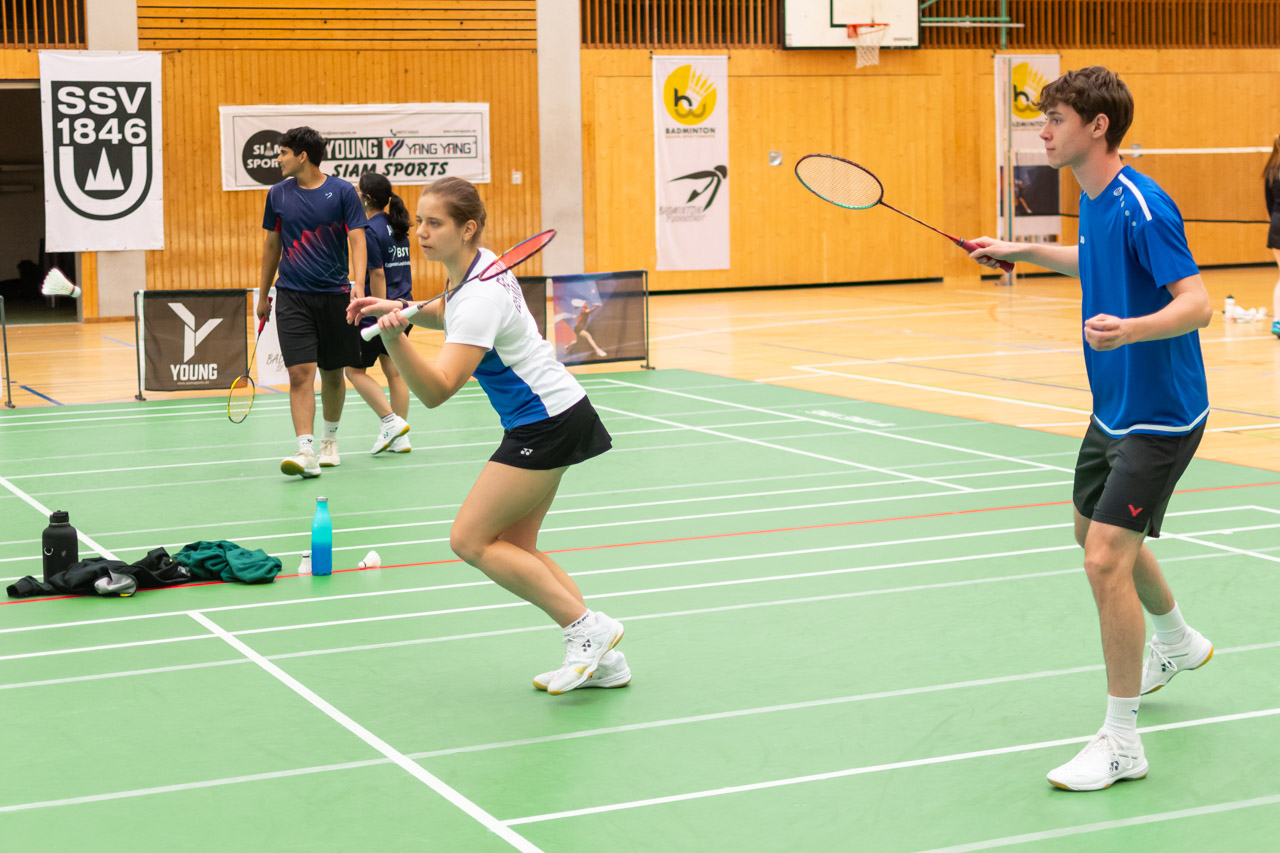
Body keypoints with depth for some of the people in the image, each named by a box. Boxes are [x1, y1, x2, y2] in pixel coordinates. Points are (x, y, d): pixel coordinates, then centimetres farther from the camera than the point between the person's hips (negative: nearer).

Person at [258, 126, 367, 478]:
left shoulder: (342, 191, -3)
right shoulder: (278, 194, 5)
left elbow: (357, 239, -7)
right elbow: (272, 245, 15)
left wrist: (359, 283, -22)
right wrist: (263, 294, 18)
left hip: (334, 294, -1)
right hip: (292, 296, 1)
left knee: (332, 373, 10)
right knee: (300, 372, -12)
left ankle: (329, 439, 32)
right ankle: (307, 452, -17)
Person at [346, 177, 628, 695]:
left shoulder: (481, 296, -24)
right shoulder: (479, 265, 5)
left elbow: (435, 391, -31)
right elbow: (450, 315, 29)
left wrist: (393, 337, -46)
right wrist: (400, 310, 10)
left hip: (544, 424, -10)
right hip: (545, 418, 10)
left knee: (471, 540, -9)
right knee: (514, 547, 10)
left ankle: (586, 627, -6)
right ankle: (603, 660, 11)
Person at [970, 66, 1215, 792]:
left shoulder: (1142, 206, -24)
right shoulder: (1095, 201, 4)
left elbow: (1198, 303, -30)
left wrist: (1129, 329, -46)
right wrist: (1023, 251, 26)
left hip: (1159, 416, -10)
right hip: (1113, 408, 10)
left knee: (1107, 558, -16)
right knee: (1098, 531, 26)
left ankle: (1122, 742, -5)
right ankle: (1178, 642, 53)